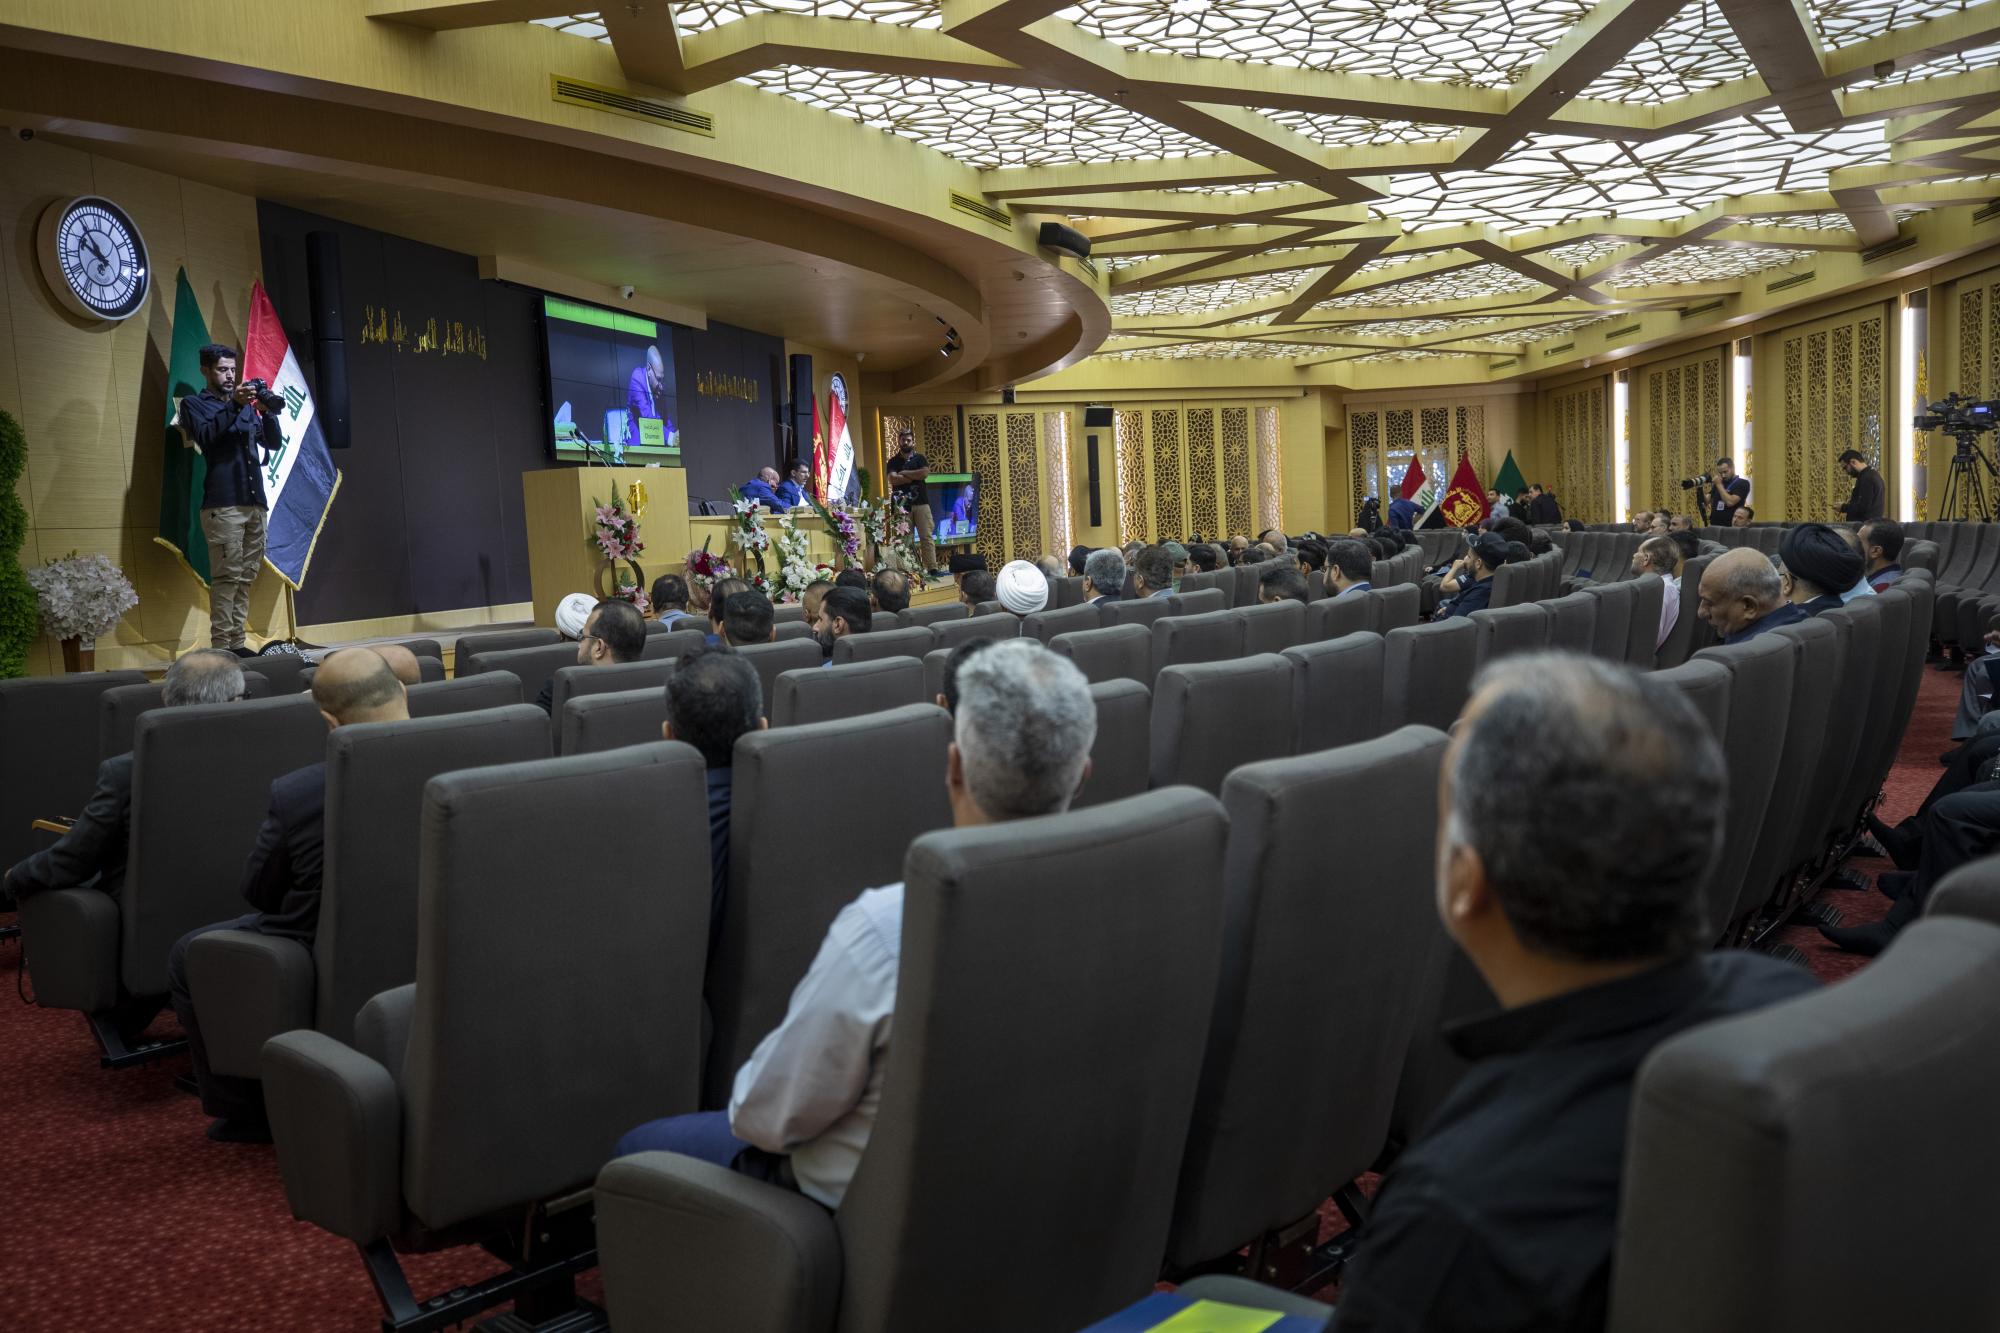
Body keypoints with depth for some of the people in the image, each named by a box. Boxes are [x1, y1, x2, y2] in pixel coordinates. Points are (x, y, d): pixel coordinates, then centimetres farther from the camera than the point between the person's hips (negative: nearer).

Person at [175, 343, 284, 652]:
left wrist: (267, 410, 0)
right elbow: (204, 436, -10)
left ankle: (237, 644, 6)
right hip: (223, 505, -6)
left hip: (255, 503, 6)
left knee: (246, 578, 4)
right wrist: (233, 405, -18)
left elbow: (275, 443, 16)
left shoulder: (247, 405, 24)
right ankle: (220, 647, -9)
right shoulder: (194, 404, 8)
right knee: (227, 577, -10)